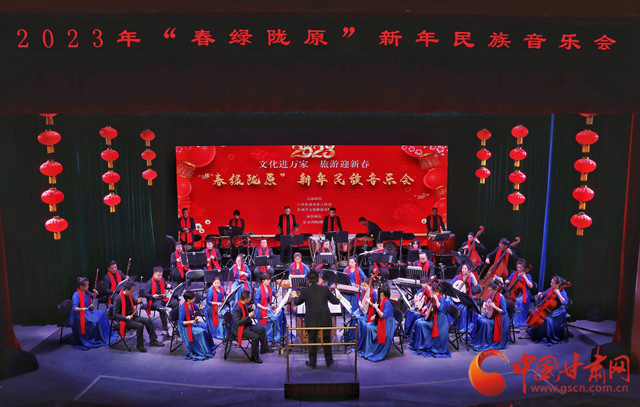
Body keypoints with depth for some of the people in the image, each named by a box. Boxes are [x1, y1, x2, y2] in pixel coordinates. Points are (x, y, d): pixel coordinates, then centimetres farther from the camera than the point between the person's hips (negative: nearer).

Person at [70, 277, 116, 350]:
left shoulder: (86, 292, 2)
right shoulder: (76, 295, -21)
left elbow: (93, 296, 21)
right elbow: (74, 308, -29)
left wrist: (95, 293, -1)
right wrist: (83, 309, -47)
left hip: (88, 311, 8)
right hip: (80, 315, -8)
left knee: (102, 314, -4)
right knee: (95, 321, -23)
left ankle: (106, 336, 4)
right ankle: (93, 340, -5)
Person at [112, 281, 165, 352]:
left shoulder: (129, 295, 2)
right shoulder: (118, 299, -21)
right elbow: (115, 314, -21)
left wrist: (137, 301, 2)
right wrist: (126, 317, -33)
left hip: (132, 316, 8)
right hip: (124, 320, -8)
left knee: (148, 321, -7)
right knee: (140, 325, -27)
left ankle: (153, 340, 3)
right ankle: (140, 345, -8)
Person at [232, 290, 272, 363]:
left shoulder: (244, 304, 0)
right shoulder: (237, 309, -28)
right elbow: (238, 322, -30)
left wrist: (251, 309, 3)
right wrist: (249, 316, -29)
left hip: (247, 325, 10)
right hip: (240, 329, -10)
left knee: (262, 329, 8)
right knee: (255, 337, -24)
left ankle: (264, 349, 19)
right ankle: (254, 357, -7)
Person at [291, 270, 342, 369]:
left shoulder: (305, 291, -5)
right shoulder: (325, 289, -3)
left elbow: (297, 302, 12)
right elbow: (335, 301, 8)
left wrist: (295, 296, 34)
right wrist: (338, 298, 31)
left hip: (312, 320, -1)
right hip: (325, 319, 1)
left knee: (312, 341, 11)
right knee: (327, 340, 14)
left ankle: (312, 363, 18)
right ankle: (329, 362, 25)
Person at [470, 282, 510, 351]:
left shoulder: (501, 297, -20)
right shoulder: (491, 295, 2)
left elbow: (503, 311, -21)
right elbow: (485, 301, 20)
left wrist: (494, 307, -32)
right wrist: (484, 305, -2)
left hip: (499, 317, -8)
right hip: (490, 314, 8)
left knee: (485, 322, -28)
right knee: (479, 319, -12)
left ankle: (485, 342, -14)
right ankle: (476, 339, 1)